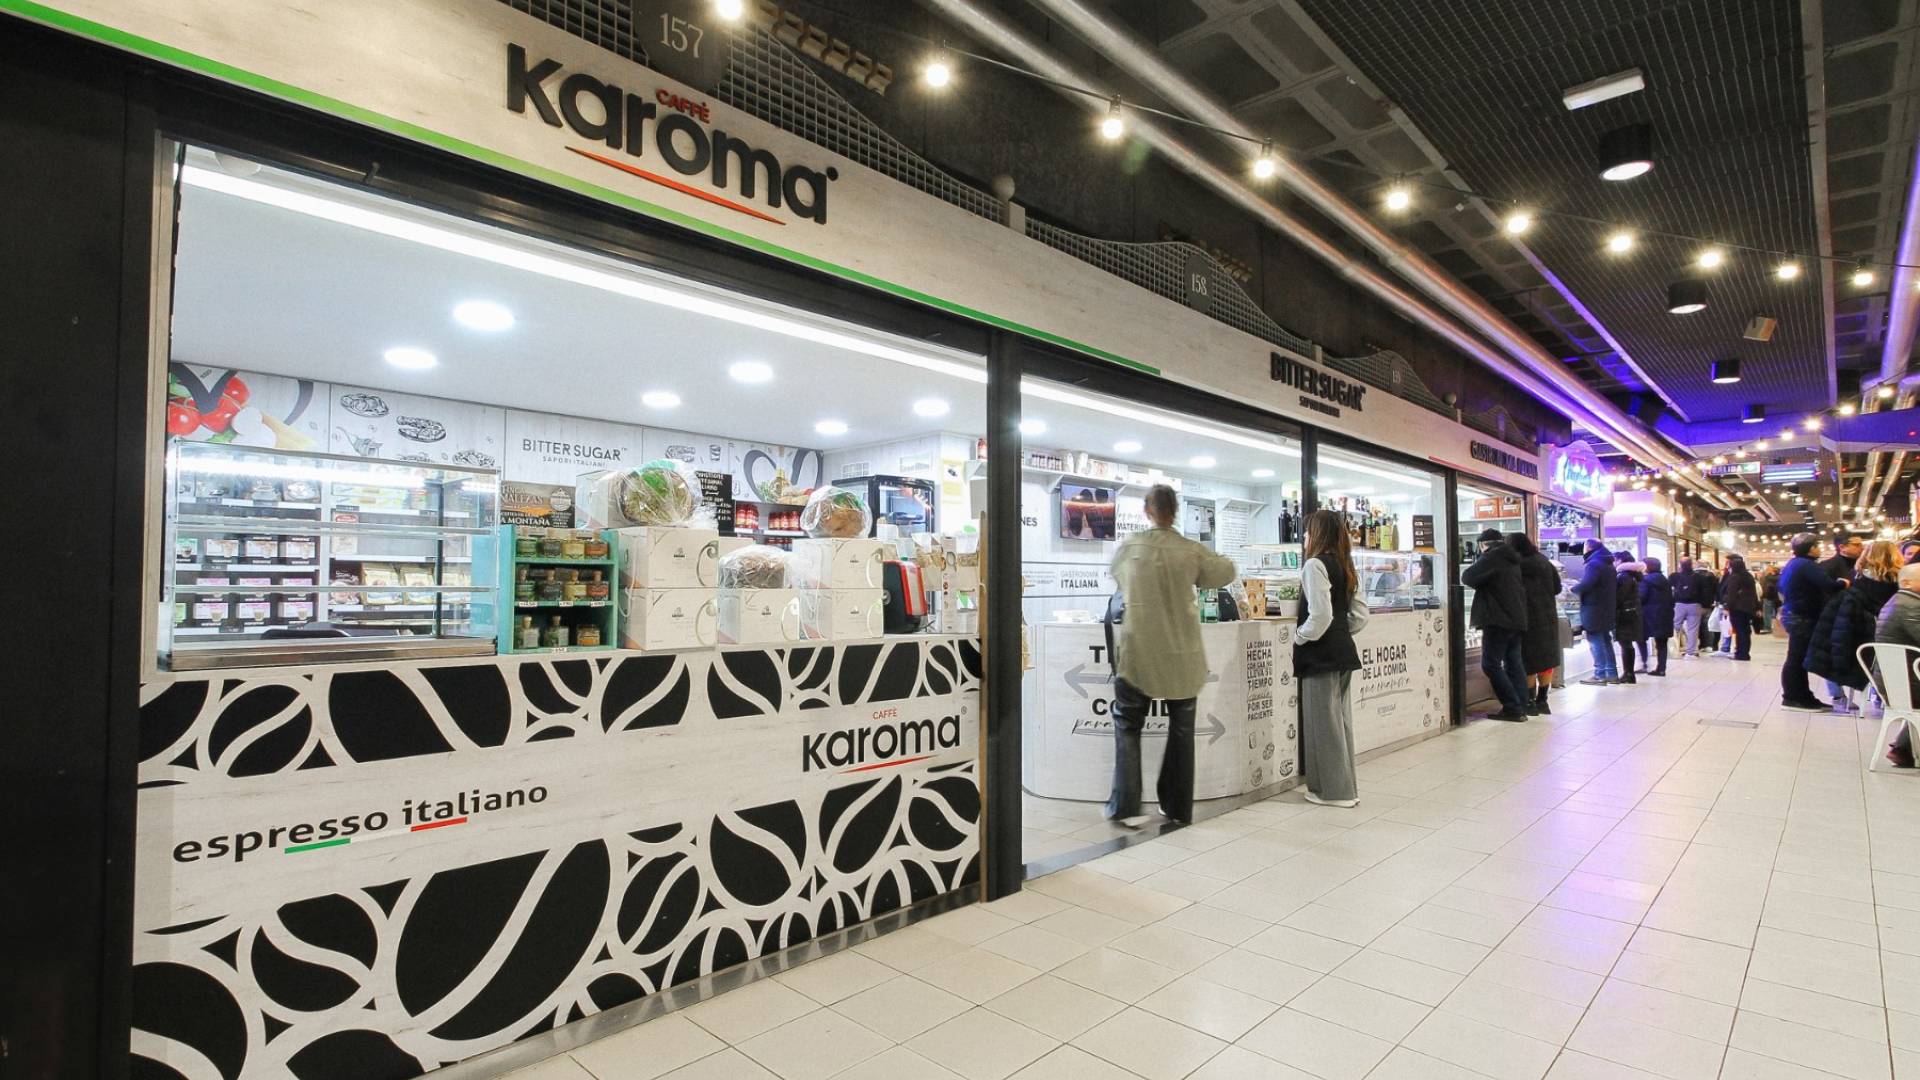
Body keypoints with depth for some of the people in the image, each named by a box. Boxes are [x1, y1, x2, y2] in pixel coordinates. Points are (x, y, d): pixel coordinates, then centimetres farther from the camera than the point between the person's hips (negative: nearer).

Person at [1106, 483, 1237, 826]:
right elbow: (1226, 572, 9)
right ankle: (1178, 807, 22)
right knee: (1181, 729, 15)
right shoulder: (1193, 551, -7)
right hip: (1182, 656, 1)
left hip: (1137, 653, -1)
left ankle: (1125, 806, 6)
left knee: (1127, 726, 11)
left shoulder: (1128, 547, -7)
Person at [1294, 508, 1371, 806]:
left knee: (1323, 722, 1)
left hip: (1321, 654, -9)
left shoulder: (1315, 565, -15)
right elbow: (1360, 616, 13)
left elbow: (1320, 616, -23)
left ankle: (1333, 790, 9)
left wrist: (1299, 636, -8)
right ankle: (1345, 786, 23)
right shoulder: (1345, 567, 12)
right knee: (1340, 719, 15)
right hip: (1342, 650, 9)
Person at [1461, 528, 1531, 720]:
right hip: (1516, 618, 9)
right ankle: (1520, 708, 9)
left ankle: (1512, 708, -9)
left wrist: (1464, 574, 3)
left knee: (1491, 664, -6)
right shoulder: (1511, 559, 17)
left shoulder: (1492, 557, -10)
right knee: (1514, 663, 10)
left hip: (1498, 619, -9)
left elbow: (1468, 578, -15)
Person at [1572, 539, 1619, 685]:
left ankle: (1600, 675, -7)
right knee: (1606, 641, 15)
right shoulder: (1608, 564, 15)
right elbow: (1615, 587, 19)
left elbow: (1585, 585, -26)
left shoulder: (1593, 564, -15)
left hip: (1593, 610, -9)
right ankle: (1612, 673, 19)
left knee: (1596, 642, -7)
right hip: (1607, 610, 9)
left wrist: (1574, 587, -6)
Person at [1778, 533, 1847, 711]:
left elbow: (1782, 588, 26)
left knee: (1798, 657, 12)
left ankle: (1801, 696, 16)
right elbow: (1829, 585, -25)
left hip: (1794, 615, 10)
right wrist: (1843, 584, -7)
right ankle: (1793, 698, -1)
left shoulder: (1791, 564, 15)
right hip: (1802, 618, -10)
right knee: (1797, 658, -5)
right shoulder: (1807, 565, -16)